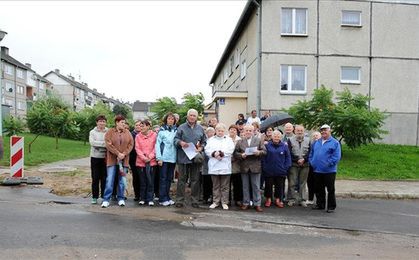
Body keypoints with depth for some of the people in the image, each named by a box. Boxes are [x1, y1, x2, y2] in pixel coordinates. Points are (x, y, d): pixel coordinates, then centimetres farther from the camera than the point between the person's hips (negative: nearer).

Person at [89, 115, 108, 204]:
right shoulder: (92, 132, 4)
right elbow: (92, 142, -11)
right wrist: (104, 143, -17)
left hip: (105, 157, 0)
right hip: (95, 157, 0)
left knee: (104, 178, 4)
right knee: (95, 178, 6)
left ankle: (104, 197, 14)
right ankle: (95, 197, 14)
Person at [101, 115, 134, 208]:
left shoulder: (127, 133, 9)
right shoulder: (110, 132, 1)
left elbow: (131, 144, 2)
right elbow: (108, 145, -9)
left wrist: (124, 154, -11)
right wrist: (118, 153, -15)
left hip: (124, 160, 3)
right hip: (112, 160, -2)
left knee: (122, 180, 7)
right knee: (110, 180, -2)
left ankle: (121, 199, 18)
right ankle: (106, 200, 6)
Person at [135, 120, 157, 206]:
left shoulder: (154, 135, 1)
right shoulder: (138, 136, 6)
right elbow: (137, 148, 1)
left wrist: (150, 157, -12)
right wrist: (143, 157, -12)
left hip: (151, 161, -1)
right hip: (141, 162, 2)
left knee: (150, 181, 2)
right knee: (142, 181, 8)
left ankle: (150, 199, 8)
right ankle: (142, 198, 17)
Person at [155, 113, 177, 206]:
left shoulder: (176, 130, 9)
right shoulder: (162, 130, -1)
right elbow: (158, 144, -4)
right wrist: (159, 158, -9)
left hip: (173, 158, 4)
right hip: (164, 158, -4)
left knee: (169, 178, 10)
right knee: (163, 178, 1)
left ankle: (167, 197, 20)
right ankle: (163, 199, 7)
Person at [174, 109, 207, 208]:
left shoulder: (200, 128, 12)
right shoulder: (181, 127, 4)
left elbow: (204, 141, 16)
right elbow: (176, 139, 1)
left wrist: (201, 148, -3)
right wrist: (180, 142, -20)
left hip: (196, 157, 3)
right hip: (183, 157, -2)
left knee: (195, 179, 7)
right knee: (182, 179, 3)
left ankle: (195, 200, 17)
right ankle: (180, 200, 11)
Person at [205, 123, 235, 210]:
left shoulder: (228, 139, 10)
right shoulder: (211, 139, 13)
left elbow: (230, 150, -5)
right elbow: (207, 150, 1)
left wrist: (221, 153, -14)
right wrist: (214, 154, -15)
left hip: (225, 166, -1)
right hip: (214, 166, 1)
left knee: (225, 186, 3)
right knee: (215, 186, 9)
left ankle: (224, 202, 12)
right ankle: (215, 202, 17)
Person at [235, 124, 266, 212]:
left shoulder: (259, 140, 6)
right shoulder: (240, 142, 8)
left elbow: (264, 151, 1)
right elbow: (235, 153, 3)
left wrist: (259, 152, -18)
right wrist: (241, 155, -16)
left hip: (255, 166, -1)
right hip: (244, 167, 1)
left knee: (256, 186, 4)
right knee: (245, 186, 10)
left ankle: (257, 204, 12)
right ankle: (246, 203, 20)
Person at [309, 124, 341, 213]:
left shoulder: (335, 143, -5)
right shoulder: (316, 142, 13)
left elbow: (336, 157, -12)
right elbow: (311, 154, 17)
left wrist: (328, 164, -17)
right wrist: (312, 162, 3)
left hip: (329, 171, -5)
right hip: (317, 170, 6)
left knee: (330, 190, 4)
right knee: (319, 189, 14)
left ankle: (331, 206, 13)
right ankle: (320, 204, 27)